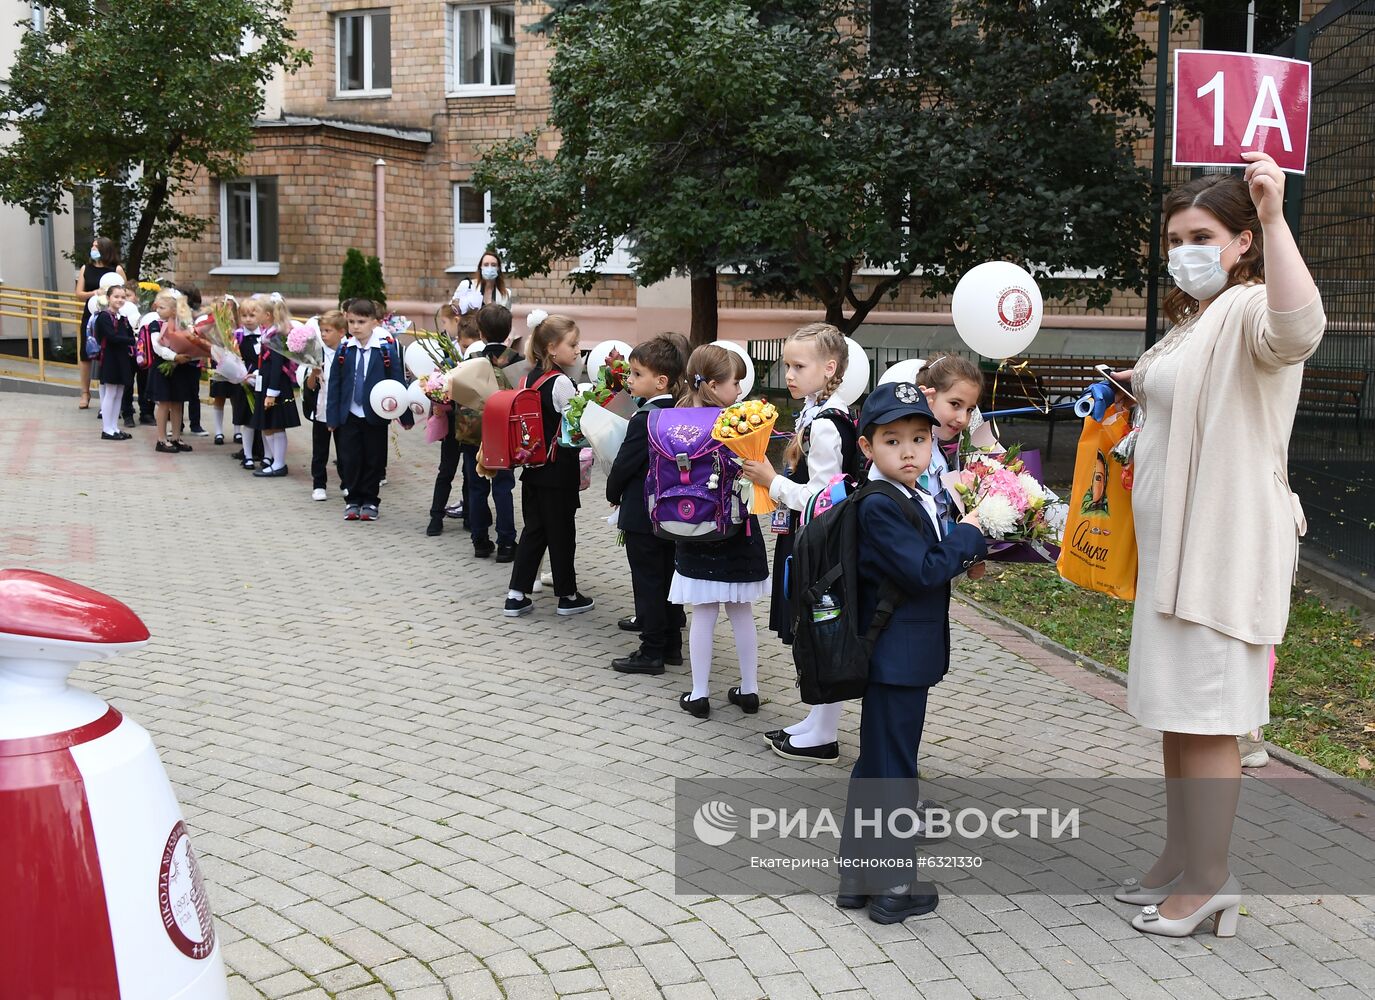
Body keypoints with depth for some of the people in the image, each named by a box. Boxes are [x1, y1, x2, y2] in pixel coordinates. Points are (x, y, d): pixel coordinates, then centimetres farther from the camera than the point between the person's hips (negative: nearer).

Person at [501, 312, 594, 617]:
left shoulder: (529, 378, 7)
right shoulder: (560, 382, -18)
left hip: (533, 468, 8)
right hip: (559, 470, -8)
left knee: (533, 529, 12)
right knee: (562, 532, 5)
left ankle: (516, 595, 10)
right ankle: (568, 596, 17)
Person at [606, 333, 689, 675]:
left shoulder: (644, 419, -21)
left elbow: (624, 463, -16)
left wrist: (613, 493, 3)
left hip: (641, 516, -8)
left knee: (647, 583, 0)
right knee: (668, 579, 15)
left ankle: (652, 652, 5)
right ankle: (672, 646, 23)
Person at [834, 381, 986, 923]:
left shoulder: (915, 499, 11)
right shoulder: (878, 505, -19)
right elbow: (922, 572, -24)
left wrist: (962, 563, 1)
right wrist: (968, 534, -13)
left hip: (907, 656, 10)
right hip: (896, 657, -10)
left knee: (875, 766, 17)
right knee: (892, 771, 2)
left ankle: (857, 875, 29)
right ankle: (892, 887, 14)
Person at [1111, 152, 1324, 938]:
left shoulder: (1249, 308, -13)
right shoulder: (1192, 322, 18)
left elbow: (1297, 329, -39)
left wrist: (1273, 218, -45)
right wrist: (1138, 390, 18)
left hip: (1224, 545, -10)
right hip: (1174, 544, 10)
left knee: (1204, 716, -5)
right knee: (1177, 712, 15)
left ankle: (1211, 881, 6)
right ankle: (1181, 862, 27)